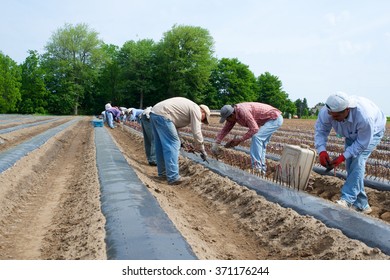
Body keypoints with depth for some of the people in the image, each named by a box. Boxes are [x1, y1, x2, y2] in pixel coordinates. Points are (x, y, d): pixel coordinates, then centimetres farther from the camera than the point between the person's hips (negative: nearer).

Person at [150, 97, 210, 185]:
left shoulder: (189, 106, 28)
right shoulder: (196, 110, 0)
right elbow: (196, 132, -3)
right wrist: (202, 150, 4)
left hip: (154, 112, 10)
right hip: (162, 115, -10)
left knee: (160, 146, 17)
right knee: (172, 144, -6)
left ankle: (162, 172, 27)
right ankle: (173, 178, -7)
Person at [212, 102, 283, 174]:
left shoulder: (243, 111, -31)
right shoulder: (232, 114, -2)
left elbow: (254, 129, -31)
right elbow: (225, 129, 7)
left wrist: (239, 140, -22)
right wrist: (216, 143, 1)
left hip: (275, 118, -10)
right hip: (267, 119, 10)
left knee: (256, 137, -22)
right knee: (260, 143, 11)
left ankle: (256, 168, -19)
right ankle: (262, 169, 18)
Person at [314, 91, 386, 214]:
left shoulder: (364, 117, -46)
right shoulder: (326, 112, -34)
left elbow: (362, 143, -33)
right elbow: (320, 131, -22)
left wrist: (343, 157, -38)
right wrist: (322, 151, -38)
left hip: (372, 131, -5)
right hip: (352, 134, 5)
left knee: (357, 161, -24)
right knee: (350, 165, 0)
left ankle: (347, 200, -24)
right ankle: (361, 205, 10)